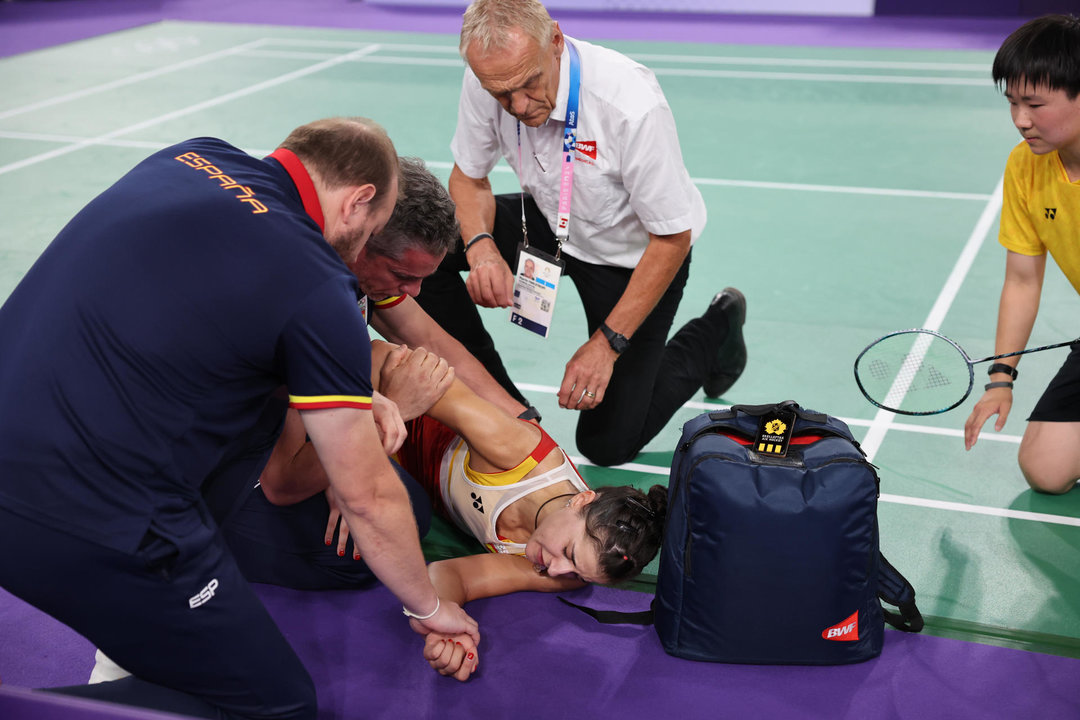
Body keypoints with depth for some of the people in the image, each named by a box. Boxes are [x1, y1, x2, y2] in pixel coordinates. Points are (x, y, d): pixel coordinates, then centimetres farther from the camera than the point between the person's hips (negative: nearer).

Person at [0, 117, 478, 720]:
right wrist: (429, 607, 17)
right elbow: (369, 498, -1)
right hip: (88, 529, -8)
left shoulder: (190, 157, 7)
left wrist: (356, 398, 19)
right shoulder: (317, 288, -11)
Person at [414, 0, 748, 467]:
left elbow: (672, 239, -26)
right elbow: (468, 176, -3)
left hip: (631, 253, -5)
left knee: (607, 444, -2)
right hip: (551, 221, 5)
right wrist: (481, 247, -26)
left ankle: (716, 330, 22)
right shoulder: (486, 83, -22)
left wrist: (607, 343, -25)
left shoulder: (633, 106, -37)